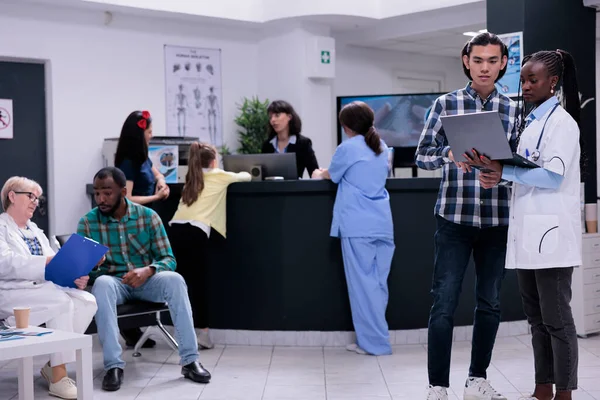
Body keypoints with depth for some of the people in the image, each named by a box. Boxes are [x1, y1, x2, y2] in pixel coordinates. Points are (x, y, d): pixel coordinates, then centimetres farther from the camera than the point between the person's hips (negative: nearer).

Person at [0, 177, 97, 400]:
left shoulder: (35, 231, 23)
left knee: (87, 301, -17)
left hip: (43, 289, 7)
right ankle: (58, 377, -24)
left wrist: (74, 276, -7)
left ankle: (53, 365, -8)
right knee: (62, 302, -31)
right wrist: (47, 261, -31)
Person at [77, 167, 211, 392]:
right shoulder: (88, 222, -4)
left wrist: (148, 270, -26)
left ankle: (190, 360, -28)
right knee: (102, 283, -37)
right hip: (113, 282, 0)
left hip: (145, 280, 1)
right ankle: (113, 365, -36)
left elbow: (169, 259, -4)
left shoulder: (148, 216, -4)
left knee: (174, 279, -32)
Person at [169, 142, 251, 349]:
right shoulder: (219, 176, 15)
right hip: (196, 232, -4)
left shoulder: (192, 179, 27)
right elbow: (246, 177, 30)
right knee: (200, 282, 2)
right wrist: (244, 173, 55)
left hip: (176, 229, 4)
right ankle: (203, 332, 5)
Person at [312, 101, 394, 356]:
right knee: (378, 283, 6)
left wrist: (320, 174, 35)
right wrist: (326, 173, 36)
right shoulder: (381, 147, 16)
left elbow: (332, 175, 13)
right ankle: (371, 339, 9)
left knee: (363, 284, -2)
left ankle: (374, 342, -2)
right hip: (382, 225, 6)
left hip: (358, 226, -6)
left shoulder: (348, 148, -4)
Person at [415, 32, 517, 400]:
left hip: (497, 220, 3)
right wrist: (449, 154, -20)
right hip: (454, 218, -2)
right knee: (444, 303, -4)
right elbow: (422, 154, 1)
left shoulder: (514, 110, 8)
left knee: (490, 304, 10)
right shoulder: (446, 104, 2)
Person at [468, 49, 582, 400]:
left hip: (551, 232, -9)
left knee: (556, 318, -3)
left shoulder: (562, 122, -9)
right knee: (537, 317, 13)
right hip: (528, 232, 9)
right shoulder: (532, 122, 18)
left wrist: (502, 170, -22)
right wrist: (498, 175, 0)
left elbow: (553, 176, -19)